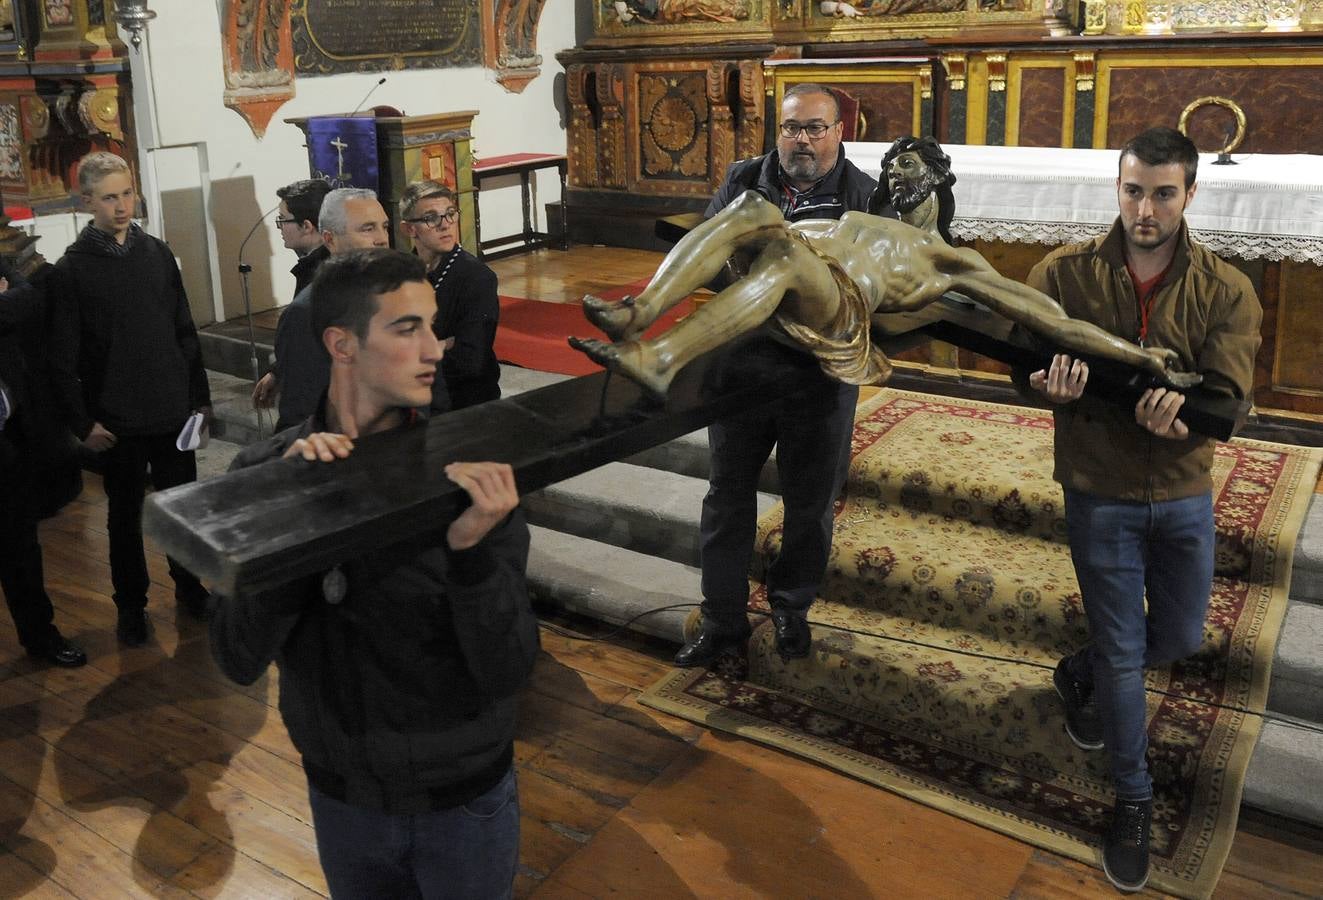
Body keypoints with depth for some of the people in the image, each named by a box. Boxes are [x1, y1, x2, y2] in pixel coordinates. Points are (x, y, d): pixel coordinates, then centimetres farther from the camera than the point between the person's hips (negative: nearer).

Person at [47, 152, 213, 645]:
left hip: (173, 412, 3)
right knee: (125, 515, 11)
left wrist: (201, 396, 6)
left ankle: (189, 586, 33)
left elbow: (185, 332, 7)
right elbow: (63, 358, -7)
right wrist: (82, 423, -11)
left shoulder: (158, 253, 4)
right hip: (117, 420, -2)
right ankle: (130, 605, 27)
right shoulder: (71, 269, -6)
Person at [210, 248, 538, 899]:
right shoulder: (265, 470, -13)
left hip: (466, 799, -1)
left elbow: (508, 672, -20)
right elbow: (240, 660, -18)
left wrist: (474, 550, -37)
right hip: (341, 796, 2)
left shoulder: (471, 473, -19)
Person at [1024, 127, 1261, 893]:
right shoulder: (1065, 273, -11)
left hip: (1184, 493, 3)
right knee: (1123, 655, 6)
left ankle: (1082, 675, 49)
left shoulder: (1227, 292, -9)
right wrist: (1053, 387, -40)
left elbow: (1228, 397, -17)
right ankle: (1134, 800, 25)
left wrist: (1179, 417, -41)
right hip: (1101, 494, -2)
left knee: (1180, 638, 19)